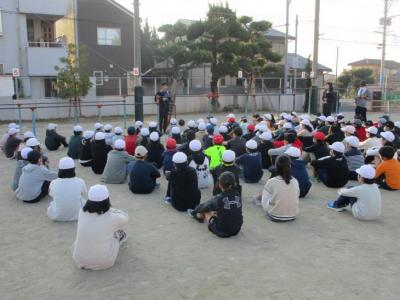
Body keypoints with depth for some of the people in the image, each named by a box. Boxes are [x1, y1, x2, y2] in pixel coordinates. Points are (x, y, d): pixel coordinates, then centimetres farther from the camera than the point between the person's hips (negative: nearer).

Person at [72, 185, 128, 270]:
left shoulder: (81, 213, -12)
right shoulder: (112, 218, -20)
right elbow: (125, 217, 3)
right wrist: (110, 209, 13)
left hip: (79, 261, 3)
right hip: (104, 263, -3)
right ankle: (121, 235, 51)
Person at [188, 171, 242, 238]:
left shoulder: (219, 198, -20)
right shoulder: (238, 196, -6)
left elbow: (204, 208, -3)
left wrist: (196, 210, 21)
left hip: (222, 231, -5)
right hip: (237, 229, 5)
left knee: (205, 210, 16)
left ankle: (195, 214, 50)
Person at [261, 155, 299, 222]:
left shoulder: (271, 182, -17)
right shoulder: (295, 181, -8)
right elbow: (297, 196, 5)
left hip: (276, 217, -3)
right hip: (293, 216, 4)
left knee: (265, 192, 17)